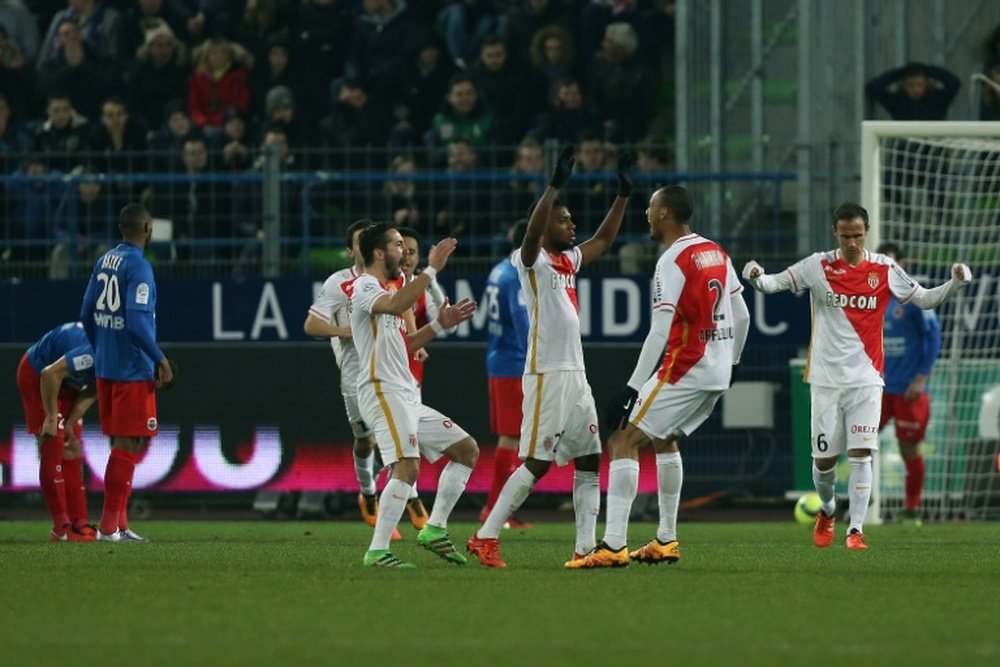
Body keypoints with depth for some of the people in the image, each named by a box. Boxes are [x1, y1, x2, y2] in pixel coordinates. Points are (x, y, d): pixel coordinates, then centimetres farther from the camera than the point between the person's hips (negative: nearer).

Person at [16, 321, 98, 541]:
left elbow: (92, 392, 0)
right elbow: (50, 374, -35)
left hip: (66, 381, 9)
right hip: (36, 376, -9)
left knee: (72, 455, 5)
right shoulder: (95, 355, -37)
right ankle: (61, 527, -11)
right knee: (53, 449, -11)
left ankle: (79, 523, 6)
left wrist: (70, 424, -7)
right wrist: (51, 418, -25)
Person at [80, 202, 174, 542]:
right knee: (128, 445, -4)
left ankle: (119, 524, 15)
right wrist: (161, 360, -14)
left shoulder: (104, 262, 8)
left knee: (124, 443, 14)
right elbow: (137, 322, -22)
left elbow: (87, 314, 12)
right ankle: (109, 526, -5)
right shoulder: (138, 267, -15)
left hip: (106, 369, 8)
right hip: (133, 370, -8)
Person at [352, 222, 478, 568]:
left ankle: (435, 529, 12)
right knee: (407, 466, -25)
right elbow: (396, 305, -30)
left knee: (467, 449, 13)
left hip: (406, 396, 10)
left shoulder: (384, 292, 24)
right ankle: (377, 551, -25)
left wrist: (439, 325, 16)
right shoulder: (365, 286, -7)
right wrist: (431, 269, -28)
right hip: (383, 391, -10)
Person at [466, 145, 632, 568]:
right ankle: (485, 538, -4)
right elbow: (532, 231, -28)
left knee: (589, 460, 5)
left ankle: (586, 546, 6)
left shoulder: (569, 260, 16)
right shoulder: (531, 260, -7)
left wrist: (624, 193, 21)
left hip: (575, 375, 9)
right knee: (536, 463, -10)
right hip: (546, 375, -9)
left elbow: (604, 239, 29)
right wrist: (556, 184, -35)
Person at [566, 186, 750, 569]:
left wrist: (633, 389, -20)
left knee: (623, 442, -8)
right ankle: (666, 541, 28)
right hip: (718, 372, 9)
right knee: (664, 440, 27)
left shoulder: (672, 261, -14)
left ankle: (614, 546, -17)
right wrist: (730, 362, 30)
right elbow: (741, 316, 16)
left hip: (685, 371, -9)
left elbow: (660, 333, -20)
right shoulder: (715, 253, 11)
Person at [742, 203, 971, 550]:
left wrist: (955, 283, -7)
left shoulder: (884, 270, 2)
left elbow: (924, 299, 9)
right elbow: (775, 283, -5)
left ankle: (856, 529, -7)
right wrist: (757, 277, -28)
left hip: (866, 378, 0)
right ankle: (827, 510, 34)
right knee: (824, 459, 5)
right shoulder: (819, 266, -1)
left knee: (861, 454, -11)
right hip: (826, 377, 0)